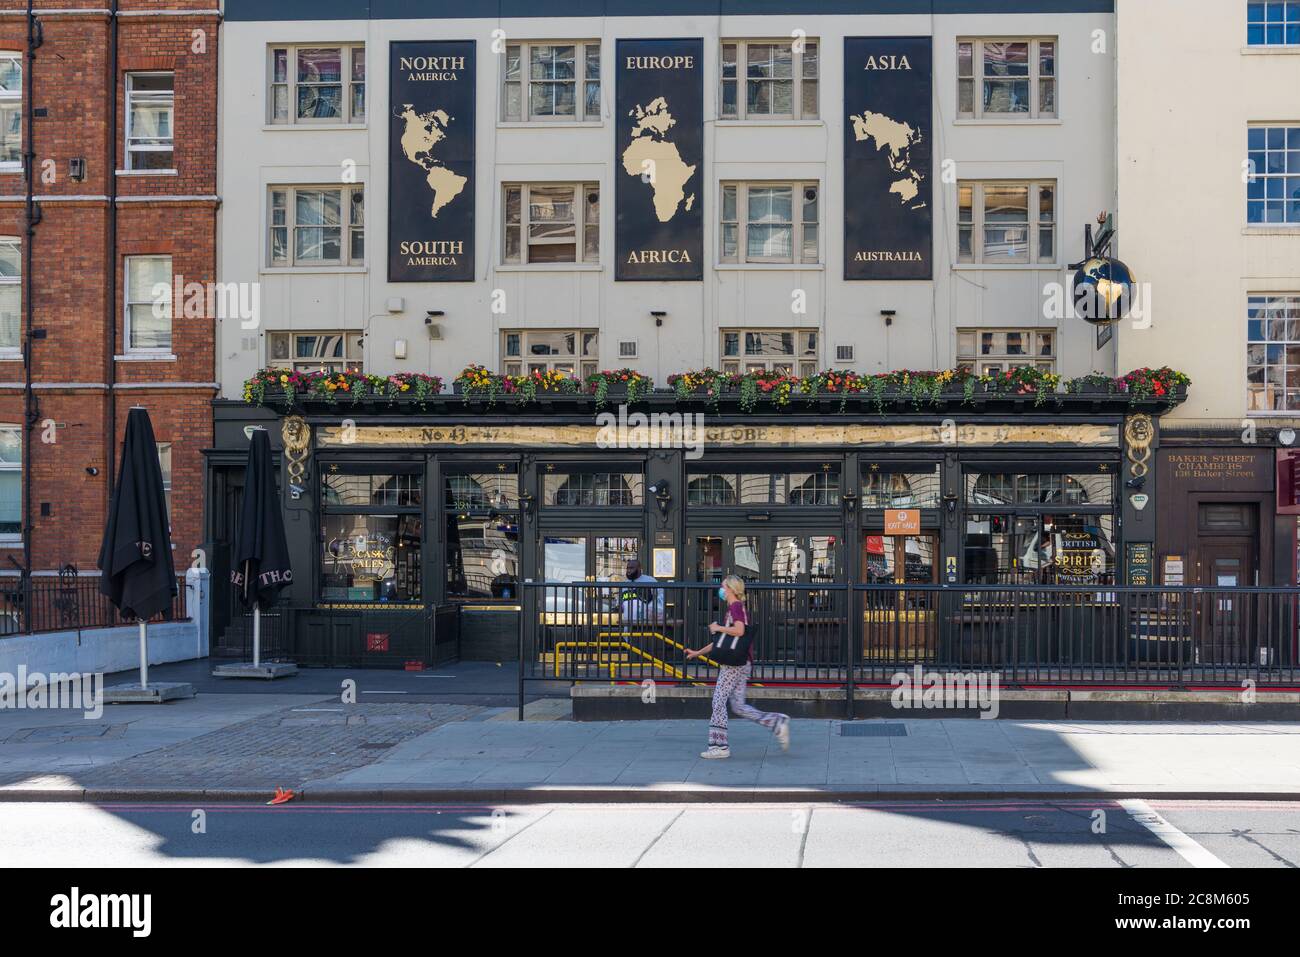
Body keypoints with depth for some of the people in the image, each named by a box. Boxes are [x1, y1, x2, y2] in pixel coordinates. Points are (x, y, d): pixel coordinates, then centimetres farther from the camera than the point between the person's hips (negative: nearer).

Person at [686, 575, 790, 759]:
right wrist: (698, 653, 27)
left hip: (735, 663, -10)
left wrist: (718, 628, -12)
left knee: (719, 701, -5)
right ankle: (778, 723, 5)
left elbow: (739, 630, -27)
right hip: (740, 663, 10)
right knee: (738, 705, 8)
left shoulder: (736, 606, -8)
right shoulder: (734, 608, 22)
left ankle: (719, 746, -3)